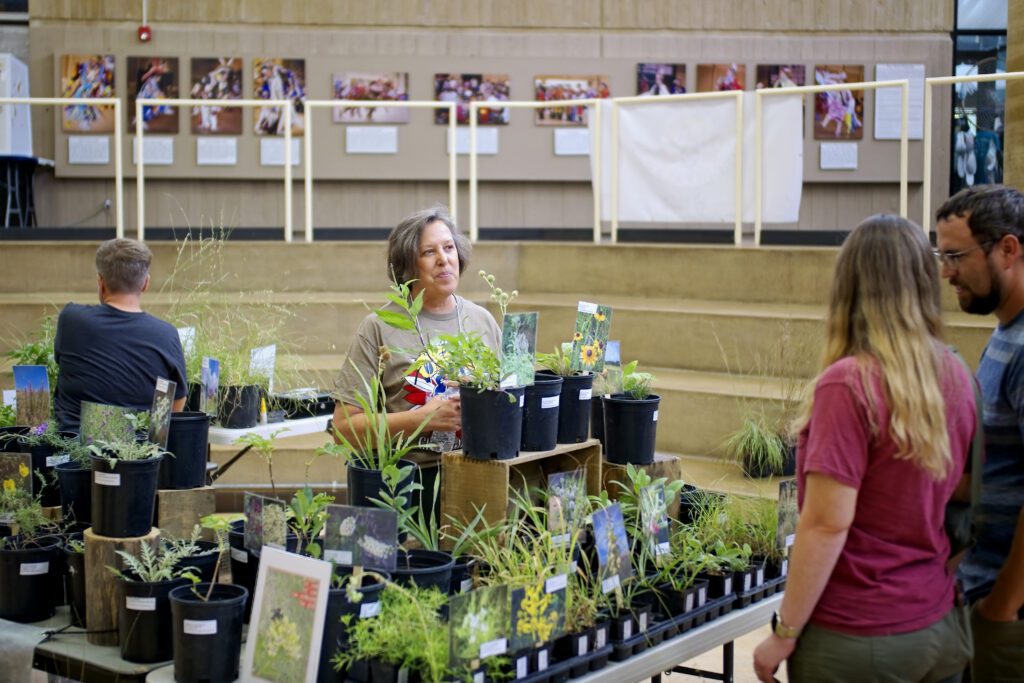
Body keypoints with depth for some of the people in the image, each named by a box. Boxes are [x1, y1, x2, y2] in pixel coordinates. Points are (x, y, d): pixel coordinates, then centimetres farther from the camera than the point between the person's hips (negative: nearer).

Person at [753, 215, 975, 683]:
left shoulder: (848, 384, -20)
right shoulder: (955, 376, 0)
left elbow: (828, 523, -20)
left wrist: (783, 635, -12)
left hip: (857, 640, -6)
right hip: (940, 627, 6)